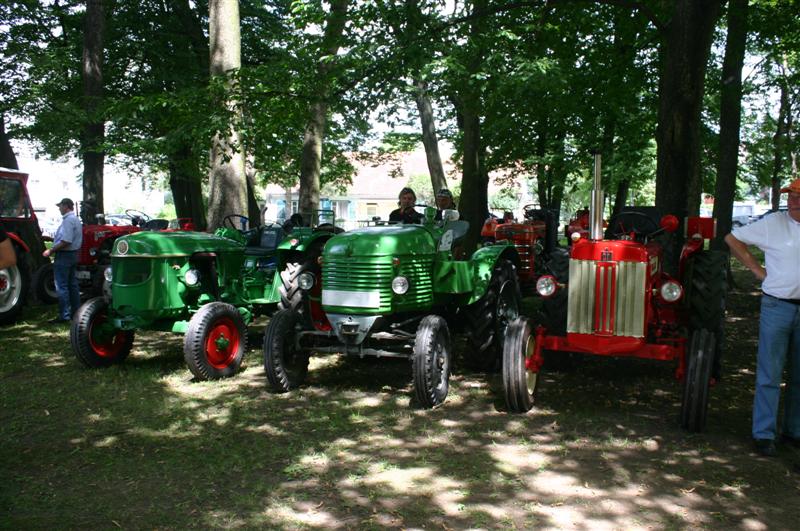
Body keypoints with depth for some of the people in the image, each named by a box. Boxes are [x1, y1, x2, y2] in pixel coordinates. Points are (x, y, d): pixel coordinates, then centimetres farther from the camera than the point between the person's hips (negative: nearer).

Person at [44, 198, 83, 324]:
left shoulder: (68, 220, -18)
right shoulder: (76, 219, 14)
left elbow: (66, 241, -26)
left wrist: (51, 250, -18)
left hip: (64, 256, -10)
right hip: (73, 254, 10)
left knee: (61, 286, -7)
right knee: (72, 284, 14)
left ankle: (64, 315, -6)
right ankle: (76, 312, 20)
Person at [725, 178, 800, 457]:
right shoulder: (774, 223, -5)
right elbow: (732, 238, -1)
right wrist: (756, 269, -5)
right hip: (777, 306, -4)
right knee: (770, 374, -2)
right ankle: (764, 434, 5)